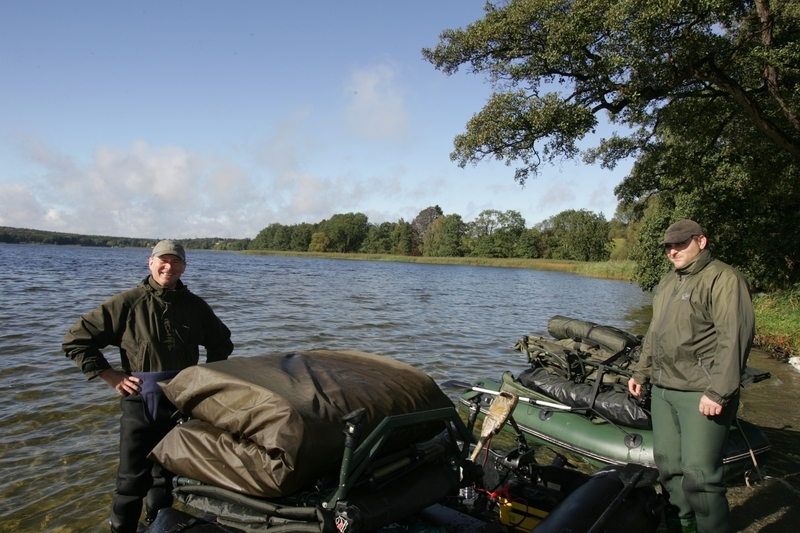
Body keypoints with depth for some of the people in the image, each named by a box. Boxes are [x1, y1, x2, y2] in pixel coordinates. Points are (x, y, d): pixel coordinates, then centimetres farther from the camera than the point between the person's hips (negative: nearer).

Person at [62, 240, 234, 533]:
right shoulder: (127, 303, -8)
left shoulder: (195, 306, 2)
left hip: (182, 404, 3)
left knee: (166, 477, 18)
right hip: (140, 403, -3)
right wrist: (111, 376, -8)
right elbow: (76, 340, -5)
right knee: (132, 479, 2)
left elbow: (221, 343, 17)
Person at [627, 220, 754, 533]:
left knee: (698, 475, -9)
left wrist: (718, 392, -21)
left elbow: (734, 339, -17)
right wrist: (641, 372, 23)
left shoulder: (723, 279, -8)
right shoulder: (667, 283, 20)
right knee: (668, 467, 12)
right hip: (662, 391, 8)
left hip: (701, 395, -8)